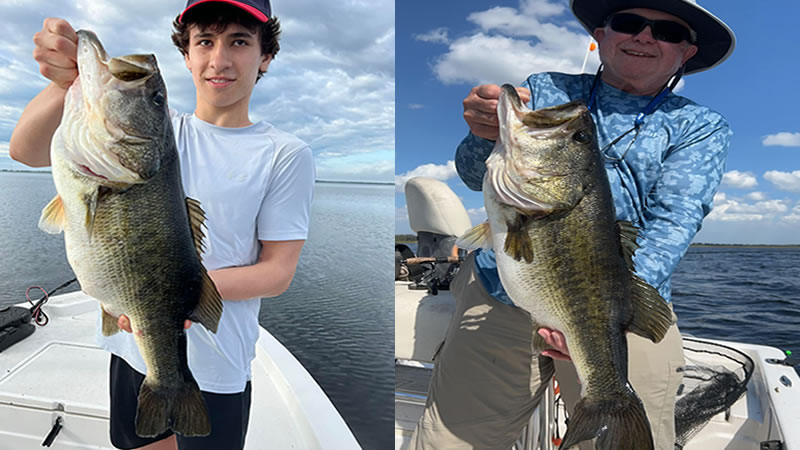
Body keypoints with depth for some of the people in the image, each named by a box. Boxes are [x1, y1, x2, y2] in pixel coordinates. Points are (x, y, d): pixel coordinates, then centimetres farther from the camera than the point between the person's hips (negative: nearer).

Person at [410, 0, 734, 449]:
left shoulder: (702, 126, 10)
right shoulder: (545, 90, 12)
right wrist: (485, 135, -25)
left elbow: (674, 223, -6)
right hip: (499, 296, 1)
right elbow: (476, 174, -1)